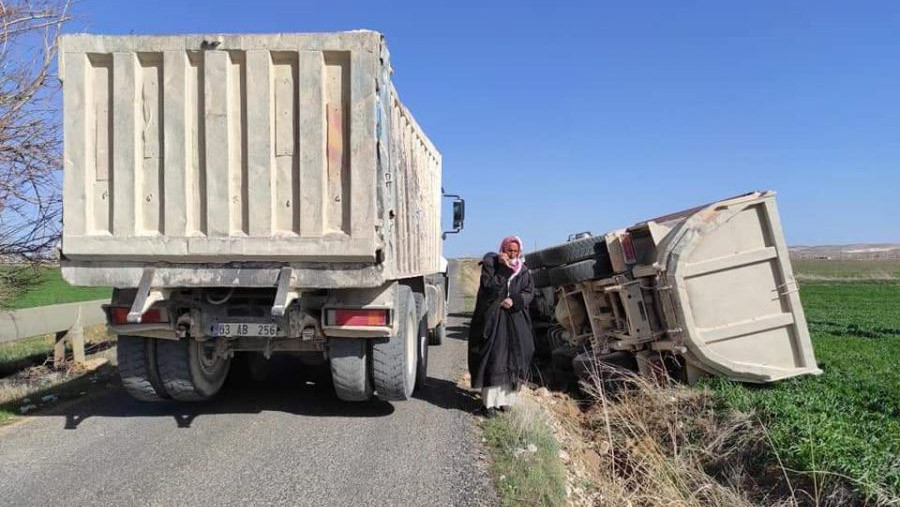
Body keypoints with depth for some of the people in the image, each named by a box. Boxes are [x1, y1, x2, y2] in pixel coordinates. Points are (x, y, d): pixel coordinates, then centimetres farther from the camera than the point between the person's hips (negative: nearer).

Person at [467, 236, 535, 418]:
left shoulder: (523, 271, 8)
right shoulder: (491, 264, -3)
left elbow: (529, 292, 5)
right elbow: (490, 287, -17)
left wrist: (515, 300, -12)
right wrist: (504, 269, -20)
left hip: (515, 320, 4)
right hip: (493, 319, -4)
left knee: (513, 358, 4)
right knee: (492, 358, -7)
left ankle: (506, 398, 16)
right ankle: (489, 403, -2)